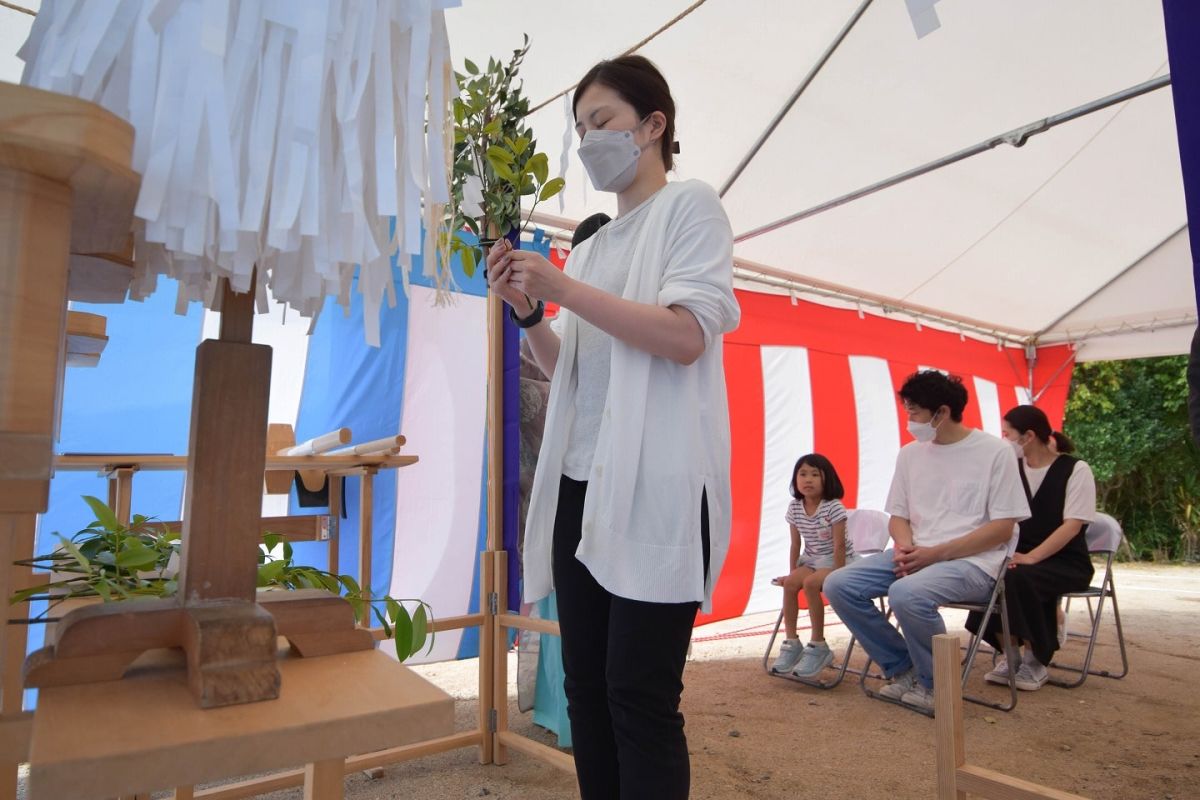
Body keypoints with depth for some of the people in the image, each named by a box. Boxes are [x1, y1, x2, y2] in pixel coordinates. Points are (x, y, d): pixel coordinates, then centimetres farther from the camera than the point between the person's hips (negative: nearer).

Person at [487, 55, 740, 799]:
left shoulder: (690, 205, 3)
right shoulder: (591, 247, 20)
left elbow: (687, 337, -12)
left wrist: (566, 290, -13)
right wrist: (528, 312, 5)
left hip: (656, 487, -7)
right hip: (583, 484, 7)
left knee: (640, 694, -2)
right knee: (586, 688, 11)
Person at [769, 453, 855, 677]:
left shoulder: (834, 507, -19)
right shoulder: (794, 508, -2)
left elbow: (839, 545, -19)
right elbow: (795, 545, 3)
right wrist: (792, 573, 1)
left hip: (838, 560, -5)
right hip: (811, 560, 6)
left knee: (810, 583, -30)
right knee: (790, 583, -21)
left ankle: (818, 647, -16)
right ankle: (791, 644, -11)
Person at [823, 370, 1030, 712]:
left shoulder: (995, 451, -6)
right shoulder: (910, 453, 10)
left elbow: (1002, 528, -9)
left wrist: (935, 553, -17)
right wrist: (905, 548, -9)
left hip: (972, 562, -6)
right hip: (916, 556, 6)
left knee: (906, 593, -36)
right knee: (839, 585, -14)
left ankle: (934, 684, -6)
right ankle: (904, 670, 4)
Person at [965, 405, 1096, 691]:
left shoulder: (1075, 470, -5)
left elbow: (1073, 525, -14)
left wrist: (1030, 557, -26)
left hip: (1066, 562, -4)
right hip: (1022, 557, 4)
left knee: (1019, 578, -34)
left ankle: (1034, 662, -13)